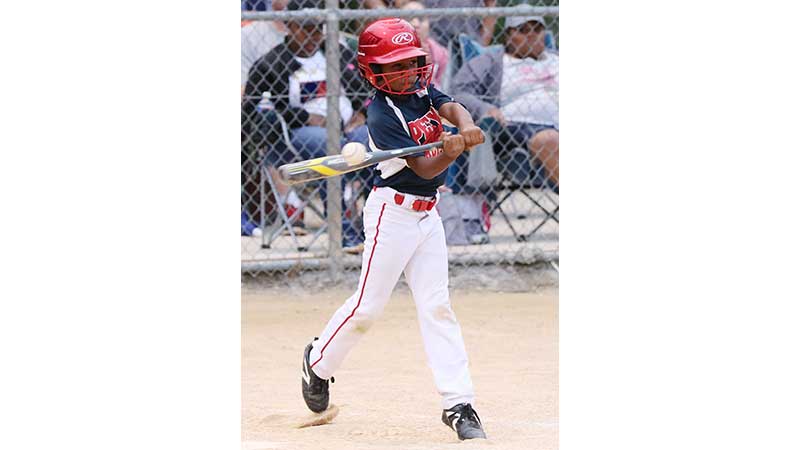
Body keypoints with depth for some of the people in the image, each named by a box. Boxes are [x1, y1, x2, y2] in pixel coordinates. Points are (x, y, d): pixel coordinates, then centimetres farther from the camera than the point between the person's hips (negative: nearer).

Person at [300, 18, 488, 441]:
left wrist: (466, 128, -33)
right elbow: (424, 168, -21)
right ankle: (319, 361, 28)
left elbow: (453, 108, -11)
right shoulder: (381, 115, -17)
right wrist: (451, 152, -39)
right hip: (392, 212, -6)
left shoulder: (422, 90, 6)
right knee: (367, 306, 1)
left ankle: (458, 404, -2)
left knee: (436, 305, 1)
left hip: (427, 213, 6)